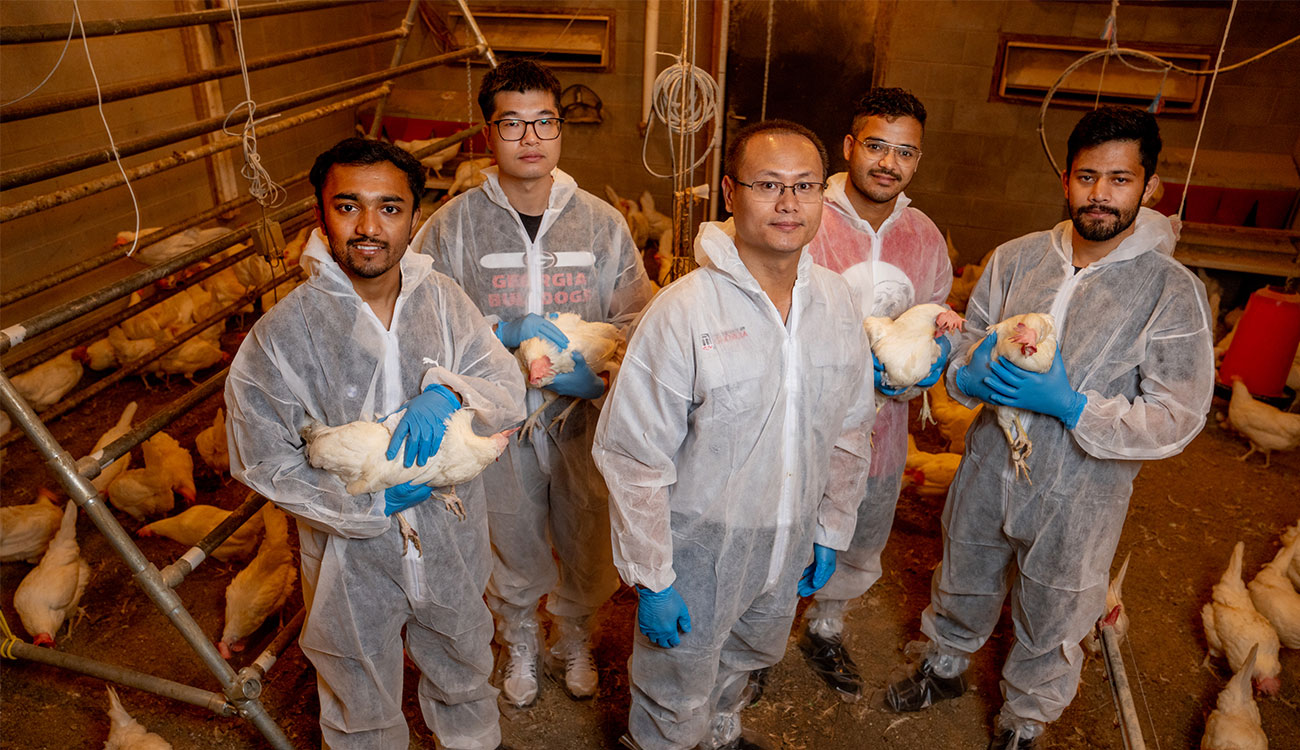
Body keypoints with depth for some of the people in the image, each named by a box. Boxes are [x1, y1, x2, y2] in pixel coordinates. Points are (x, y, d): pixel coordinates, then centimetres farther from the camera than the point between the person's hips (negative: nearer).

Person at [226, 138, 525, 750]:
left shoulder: (442, 299, -10)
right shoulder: (284, 332, -18)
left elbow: (508, 391, -12)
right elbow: (264, 460, -14)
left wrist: (449, 392, -33)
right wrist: (373, 503, -21)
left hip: (449, 543, 3)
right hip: (353, 560, -3)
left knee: (464, 675, 30)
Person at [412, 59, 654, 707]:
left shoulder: (601, 222, -5)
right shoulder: (453, 226, -9)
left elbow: (639, 323, -5)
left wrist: (592, 370, -23)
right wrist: (506, 332, -24)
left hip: (583, 418, 1)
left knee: (585, 547, 19)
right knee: (512, 551, 19)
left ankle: (574, 643, 50)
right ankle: (520, 648, 50)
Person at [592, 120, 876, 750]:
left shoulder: (837, 302, -5)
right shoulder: (684, 311, -24)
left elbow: (850, 430, 7)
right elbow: (632, 456, -20)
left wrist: (831, 532, 11)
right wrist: (651, 579, -16)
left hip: (789, 546, 6)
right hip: (699, 547, -5)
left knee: (748, 657, 31)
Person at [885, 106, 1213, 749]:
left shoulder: (1172, 292, -15)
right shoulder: (1016, 258, -4)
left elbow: (1177, 419, -15)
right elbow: (964, 346, 5)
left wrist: (1070, 405, -28)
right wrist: (972, 373, -19)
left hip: (1078, 497, -3)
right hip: (988, 471, 3)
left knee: (1049, 626, 18)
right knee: (961, 585, 24)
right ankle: (944, 667, 54)